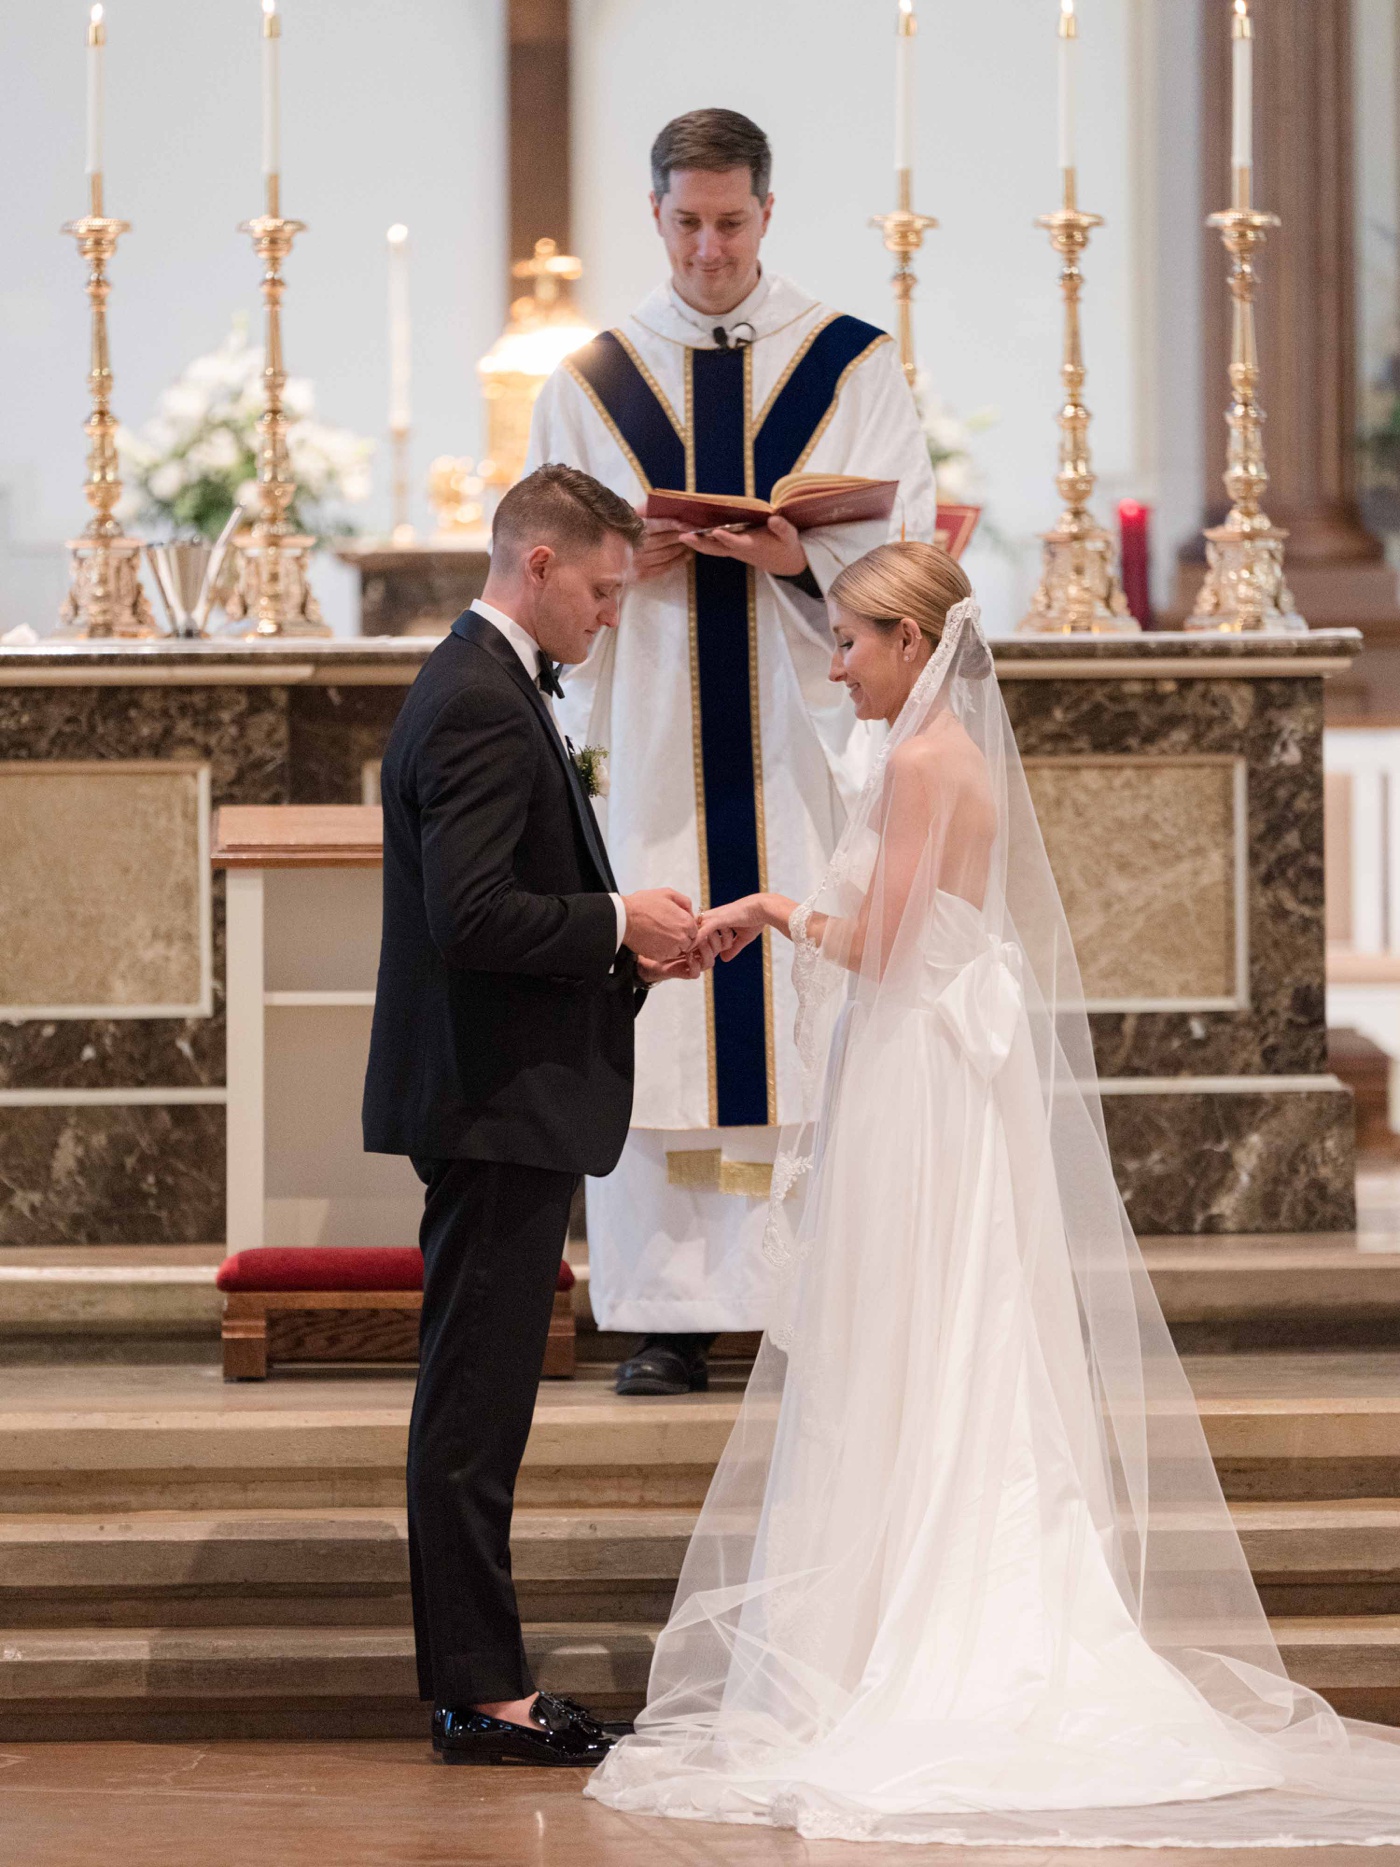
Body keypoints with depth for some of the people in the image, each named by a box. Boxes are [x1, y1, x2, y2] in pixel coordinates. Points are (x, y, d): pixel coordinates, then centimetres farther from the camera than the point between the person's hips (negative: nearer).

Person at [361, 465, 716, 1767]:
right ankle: (481, 1695, -1)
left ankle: (477, 1678, 18)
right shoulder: (485, 707, -17)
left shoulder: (477, 686, 17)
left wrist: (623, 950, 9)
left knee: (476, 1403, 13)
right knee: (474, 1405, -5)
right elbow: (471, 915, -25)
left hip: (495, 1102, 11)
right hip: (499, 1105, -11)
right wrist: (618, 925, -13)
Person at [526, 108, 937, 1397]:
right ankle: (670, 1318, 0)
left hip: (811, 740, -1)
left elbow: (911, 562, 1)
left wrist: (801, 556, -18)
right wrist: (626, 563, -11)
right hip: (650, 742, 1)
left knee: (813, 1011, -5)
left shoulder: (856, 365, 6)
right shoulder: (590, 383, 10)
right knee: (653, 1023, -4)